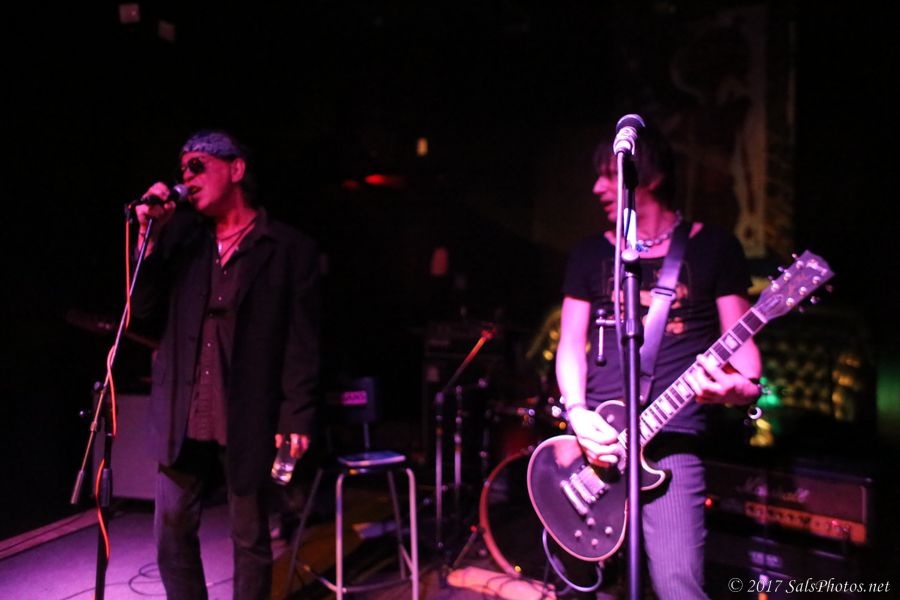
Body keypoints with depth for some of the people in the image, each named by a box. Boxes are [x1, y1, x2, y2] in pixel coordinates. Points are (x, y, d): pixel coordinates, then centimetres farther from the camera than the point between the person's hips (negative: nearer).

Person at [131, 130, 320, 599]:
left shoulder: (290, 248, -4)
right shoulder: (181, 236, 10)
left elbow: (302, 343, -5)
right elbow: (143, 307, 5)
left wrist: (296, 418, -10)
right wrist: (150, 234, -5)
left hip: (246, 423, -4)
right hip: (182, 419, 4)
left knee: (250, 540, 10)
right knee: (171, 534, 13)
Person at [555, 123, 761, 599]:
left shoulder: (713, 247, 3)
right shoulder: (589, 255, 11)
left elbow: (740, 339, 1)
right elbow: (571, 343, 8)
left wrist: (744, 387, -21)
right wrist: (577, 414, -8)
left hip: (669, 439, -3)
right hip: (594, 435, 4)